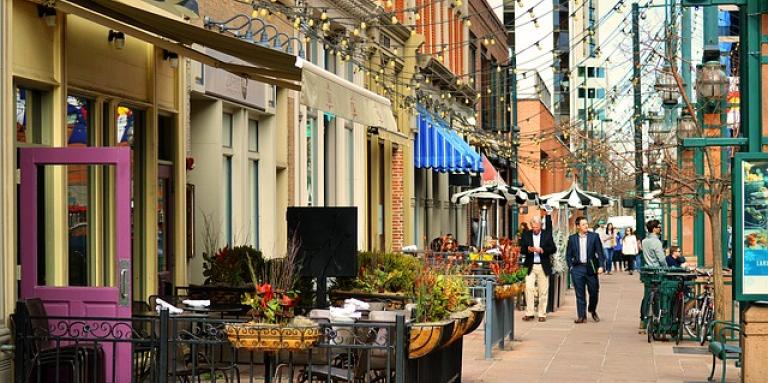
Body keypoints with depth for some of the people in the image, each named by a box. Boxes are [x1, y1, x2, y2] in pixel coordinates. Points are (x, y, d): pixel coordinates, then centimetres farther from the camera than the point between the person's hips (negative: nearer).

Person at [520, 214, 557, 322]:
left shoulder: (547, 234, 4)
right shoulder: (526, 235, 7)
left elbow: (553, 249, -1)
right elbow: (521, 250, 4)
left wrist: (541, 250, -14)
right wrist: (528, 249, -17)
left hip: (543, 267, 0)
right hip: (530, 266, 0)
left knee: (543, 291, 2)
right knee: (529, 288, -10)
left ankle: (542, 314, 9)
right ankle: (529, 313, -6)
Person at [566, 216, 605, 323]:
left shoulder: (594, 236, 3)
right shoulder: (572, 238, 6)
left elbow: (600, 252, 2)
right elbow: (568, 255, 10)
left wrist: (600, 266, -8)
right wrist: (571, 267, -1)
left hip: (591, 268, 0)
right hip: (577, 268, 0)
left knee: (594, 291, 4)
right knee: (580, 294, 1)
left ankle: (593, 311, 29)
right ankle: (582, 316, 6)